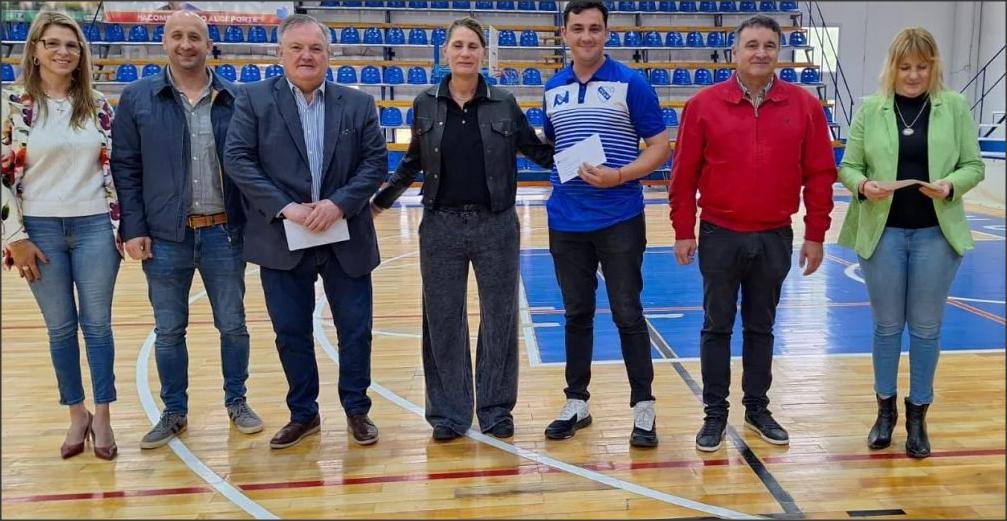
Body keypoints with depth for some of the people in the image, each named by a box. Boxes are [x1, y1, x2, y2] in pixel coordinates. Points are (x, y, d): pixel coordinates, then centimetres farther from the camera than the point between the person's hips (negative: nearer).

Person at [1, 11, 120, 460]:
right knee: (60, 328, 8)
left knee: (97, 324, 5)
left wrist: (123, 225, 4)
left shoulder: (98, 105, 5)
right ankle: (76, 415, 22)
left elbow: (114, 168, 8)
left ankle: (102, 417, 16)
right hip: (40, 229, -1)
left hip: (94, 227, 1)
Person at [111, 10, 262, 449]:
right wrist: (133, 229, -5)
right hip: (164, 236, 0)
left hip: (224, 232, 0)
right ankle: (174, 412, 25)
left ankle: (236, 402, 27)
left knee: (233, 325, 10)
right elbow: (125, 168, 1)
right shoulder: (137, 98, 1)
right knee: (168, 330, 10)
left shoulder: (235, 99, 2)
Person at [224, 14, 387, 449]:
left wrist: (339, 204, -16)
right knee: (291, 332, 9)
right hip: (282, 240, -1)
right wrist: (285, 208, -16)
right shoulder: (253, 99, 1)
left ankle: (357, 409, 26)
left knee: (356, 330, 7)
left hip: (347, 239, 1)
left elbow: (376, 162, 0)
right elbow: (237, 159, -6)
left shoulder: (359, 104, 6)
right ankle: (303, 413, 26)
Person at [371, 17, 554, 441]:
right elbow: (413, 162, 12)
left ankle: (496, 408, 23)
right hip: (441, 227, 1)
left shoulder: (504, 104, -1)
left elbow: (539, 152, 6)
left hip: (496, 226, 0)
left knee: (499, 318, 7)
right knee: (443, 321, 7)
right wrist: (379, 200, 9)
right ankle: (448, 413, 20)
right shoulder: (425, 104, 2)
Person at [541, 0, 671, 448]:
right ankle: (576, 402, 23)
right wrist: (557, 176, 1)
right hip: (566, 221, 4)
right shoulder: (553, 89, 9)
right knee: (576, 313, 12)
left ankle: (643, 406, 14)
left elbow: (660, 147, -5)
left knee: (627, 314, 2)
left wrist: (619, 176, -19)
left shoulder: (630, 84, -4)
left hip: (619, 219, -4)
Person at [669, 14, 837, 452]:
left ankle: (757, 408, 28)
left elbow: (820, 174, 2)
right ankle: (715, 413, 20)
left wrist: (815, 235, 1)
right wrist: (683, 231, -2)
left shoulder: (805, 105, 0)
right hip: (720, 237, -1)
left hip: (775, 238, 1)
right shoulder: (704, 104, -4)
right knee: (717, 327, 8)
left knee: (761, 327, 14)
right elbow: (684, 174, -2)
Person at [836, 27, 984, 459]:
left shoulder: (955, 107, 2)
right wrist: (863, 186, -20)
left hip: (936, 233, 0)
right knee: (887, 324, 10)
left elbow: (974, 165, 2)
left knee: (926, 327, 8)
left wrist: (951, 186, -18)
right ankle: (885, 409, 28)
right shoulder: (870, 109, 1)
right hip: (882, 232, 0)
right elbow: (847, 166, 1)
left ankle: (918, 415, 23)